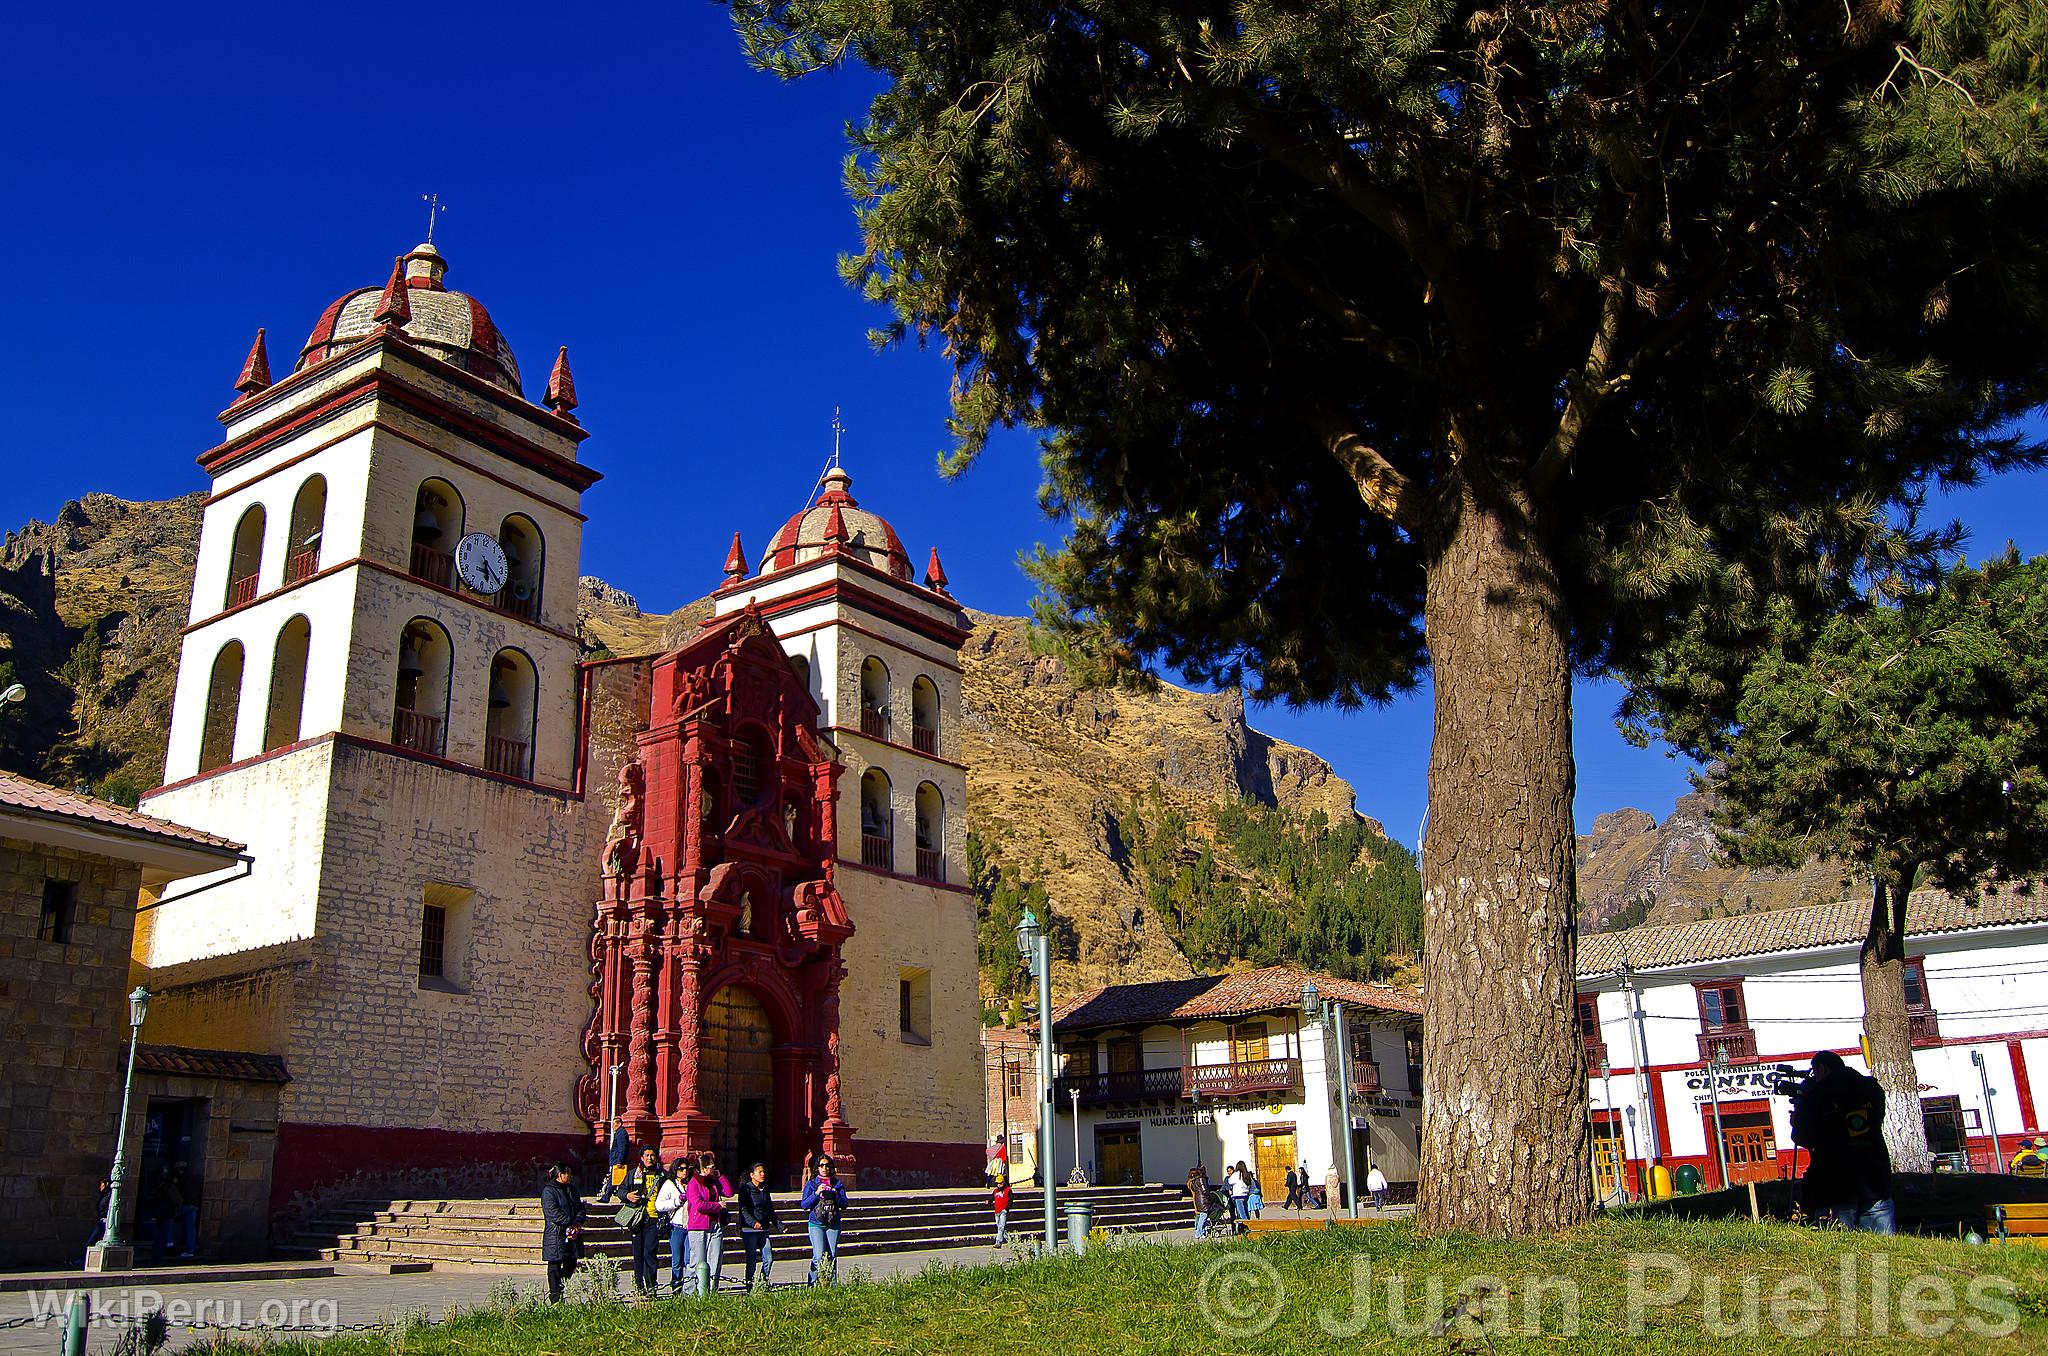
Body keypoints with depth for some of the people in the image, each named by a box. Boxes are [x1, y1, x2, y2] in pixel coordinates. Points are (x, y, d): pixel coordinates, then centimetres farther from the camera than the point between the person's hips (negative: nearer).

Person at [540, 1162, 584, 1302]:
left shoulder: (571, 1190, 17)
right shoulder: (548, 1191, -7)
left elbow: (580, 1208, 16)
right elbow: (553, 1213, -17)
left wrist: (578, 1221, -5)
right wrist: (570, 1222, -17)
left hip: (572, 1235, 7)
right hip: (556, 1236, -7)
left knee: (571, 1265, 8)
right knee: (555, 1266, -2)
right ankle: (555, 1298, 2)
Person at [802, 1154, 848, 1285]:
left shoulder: (837, 1183, 9)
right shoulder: (811, 1183, 6)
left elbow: (844, 1204, 5)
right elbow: (804, 1205, -1)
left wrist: (834, 1194, -11)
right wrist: (816, 1193, -13)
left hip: (833, 1224, 2)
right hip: (816, 1224, -2)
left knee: (832, 1257, 0)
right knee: (819, 1256, -12)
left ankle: (832, 1284, 10)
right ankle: (814, 1284, -1)